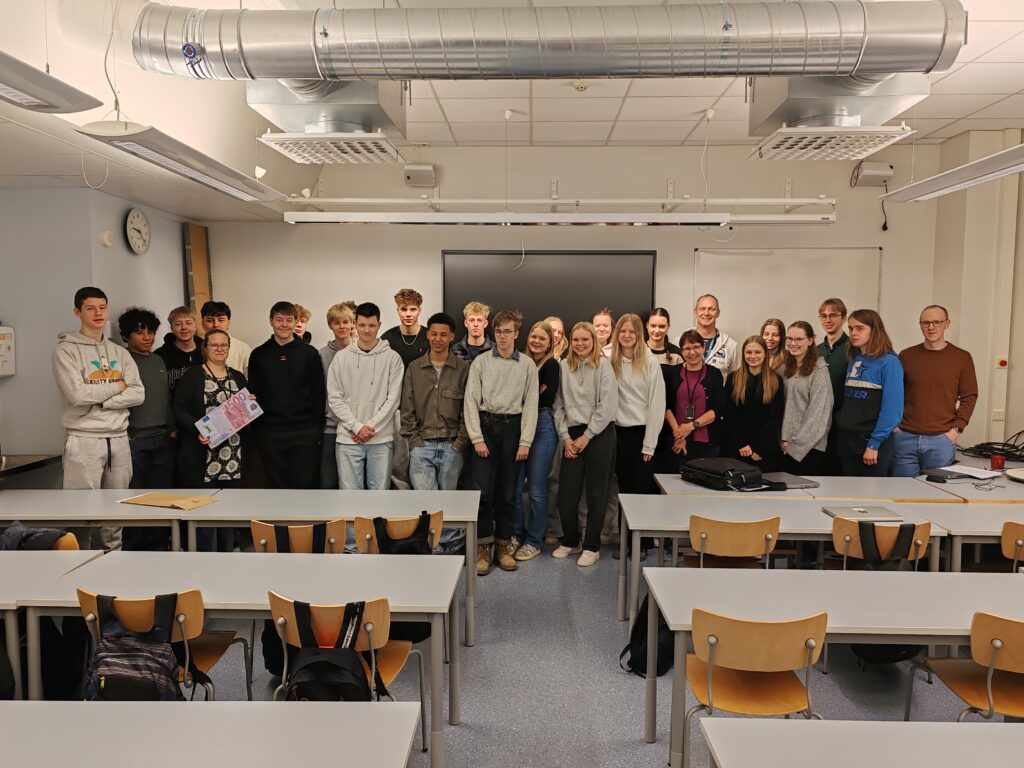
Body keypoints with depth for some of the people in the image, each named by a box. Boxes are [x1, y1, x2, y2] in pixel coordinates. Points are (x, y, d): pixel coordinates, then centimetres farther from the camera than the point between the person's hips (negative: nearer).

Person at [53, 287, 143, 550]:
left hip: (119, 439, 5)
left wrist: (100, 400, -11)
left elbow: (138, 394, 1)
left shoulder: (120, 353, 13)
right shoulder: (67, 350, -2)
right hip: (84, 440, -5)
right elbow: (77, 394, -15)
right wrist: (117, 386, -4)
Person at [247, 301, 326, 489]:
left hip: (305, 432, -1)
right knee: (277, 485, 9)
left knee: (305, 485, 1)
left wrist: (317, 427, -4)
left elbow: (319, 393, 2)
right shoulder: (259, 355, 7)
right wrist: (256, 427, -3)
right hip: (270, 433, 2)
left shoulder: (309, 353, 2)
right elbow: (253, 393, 8)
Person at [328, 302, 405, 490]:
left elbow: (393, 398, -4)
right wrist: (357, 426, -9)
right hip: (348, 439, 1)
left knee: (380, 493, 6)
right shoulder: (341, 357, 4)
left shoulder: (392, 358, 0)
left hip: (381, 439, -1)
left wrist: (371, 427, -10)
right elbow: (335, 398, 1)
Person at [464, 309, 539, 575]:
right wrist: (477, 438, -8)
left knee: (507, 491, 6)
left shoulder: (527, 364, 4)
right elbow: (471, 400, -1)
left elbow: (530, 404, 2)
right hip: (485, 426, 0)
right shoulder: (481, 361, 3)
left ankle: (504, 545, 19)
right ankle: (484, 546, 8)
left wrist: (525, 441, -5)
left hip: (512, 428, 1)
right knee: (482, 489, -5)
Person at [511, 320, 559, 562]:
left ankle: (533, 541, 16)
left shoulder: (551, 365, -3)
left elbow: (547, 399, -13)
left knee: (537, 490, 2)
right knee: (514, 487, 7)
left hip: (542, 427, -5)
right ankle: (516, 535, 24)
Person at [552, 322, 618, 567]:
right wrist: (565, 437, -3)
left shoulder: (603, 365, -3)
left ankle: (592, 546, 18)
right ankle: (570, 541, 25)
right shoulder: (563, 366, 6)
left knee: (596, 493, 5)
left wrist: (586, 436, -10)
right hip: (571, 436, 3)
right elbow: (558, 404, 6)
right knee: (566, 493, 4)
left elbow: (608, 406, -9)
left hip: (599, 435, -3)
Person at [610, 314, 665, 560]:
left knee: (642, 488, 3)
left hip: (643, 431, -3)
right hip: (620, 432, 3)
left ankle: (641, 542, 15)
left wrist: (649, 443, -9)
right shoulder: (611, 362, 3)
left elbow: (657, 404, -7)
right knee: (624, 488, 10)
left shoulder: (650, 362, -5)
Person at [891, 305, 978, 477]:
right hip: (905, 437, 1)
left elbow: (969, 396, 4)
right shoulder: (906, 356, 5)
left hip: (942, 439, -1)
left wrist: (956, 429, -5)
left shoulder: (962, 357, 3)